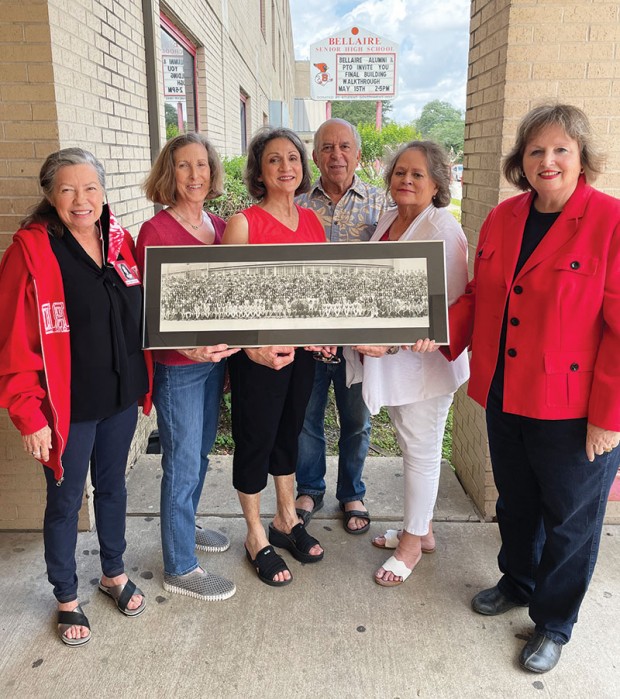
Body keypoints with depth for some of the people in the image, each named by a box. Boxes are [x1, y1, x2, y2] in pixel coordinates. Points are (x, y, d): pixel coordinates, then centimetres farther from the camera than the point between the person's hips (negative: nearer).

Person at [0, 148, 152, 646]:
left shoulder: (120, 241, 1)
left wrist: (142, 383, 6)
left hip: (121, 397, 5)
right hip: (68, 405, -4)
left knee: (113, 485, 21)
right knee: (66, 500, 12)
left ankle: (114, 572, 43)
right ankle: (67, 598, 35)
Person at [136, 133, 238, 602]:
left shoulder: (219, 226, 6)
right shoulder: (155, 232, -14)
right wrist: (188, 347, -30)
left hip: (216, 357, 7)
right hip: (177, 366, -7)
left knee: (201, 453, 21)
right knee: (183, 464, 4)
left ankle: (185, 526, 45)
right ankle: (180, 568, 22)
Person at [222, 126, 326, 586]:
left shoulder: (312, 221, 6)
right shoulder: (243, 224, -12)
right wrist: (253, 346, -23)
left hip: (303, 348, 6)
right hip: (258, 353, -6)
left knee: (289, 432, 20)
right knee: (256, 439, 8)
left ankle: (287, 519, 40)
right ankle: (256, 538, 28)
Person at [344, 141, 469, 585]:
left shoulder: (442, 230, -16)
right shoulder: (387, 221, 10)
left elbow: (449, 305, -22)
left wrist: (392, 344, -26)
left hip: (424, 359, -8)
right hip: (388, 359, 8)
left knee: (421, 449, 7)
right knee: (412, 444, 19)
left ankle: (413, 542, 26)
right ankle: (421, 529, 37)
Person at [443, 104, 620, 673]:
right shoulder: (502, 219, 4)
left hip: (573, 411, -5)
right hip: (505, 397, 6)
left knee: (569, 520, 13)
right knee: (515, 504, 23)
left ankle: (554, 623, 36)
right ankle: (517, 583, 49)